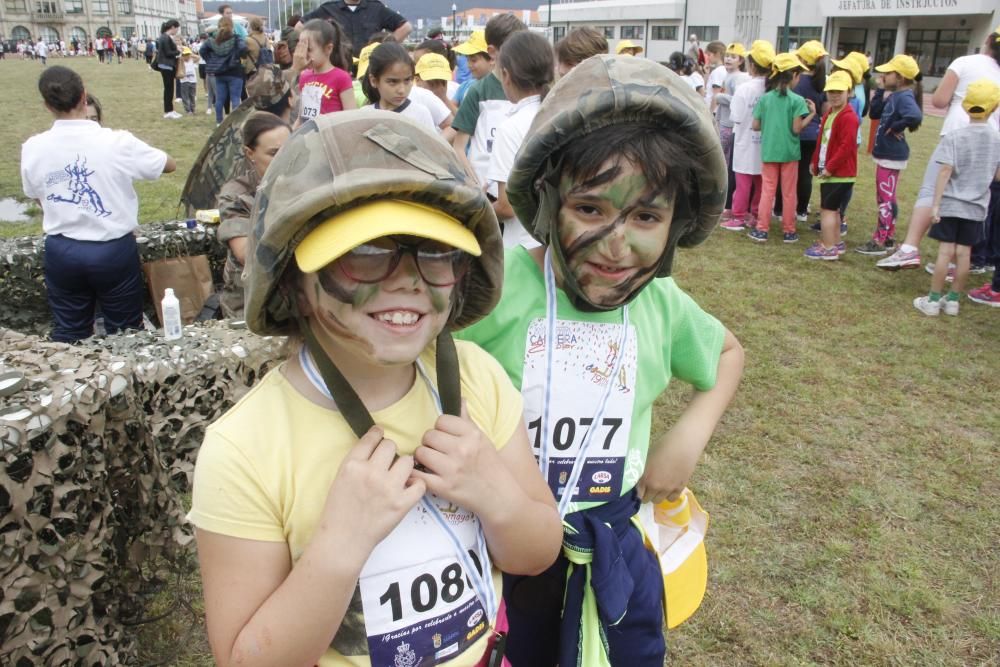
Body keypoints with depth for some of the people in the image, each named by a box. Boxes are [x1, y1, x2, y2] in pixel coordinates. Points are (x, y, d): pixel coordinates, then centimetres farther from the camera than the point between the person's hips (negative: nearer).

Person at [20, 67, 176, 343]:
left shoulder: (32, 148, -7)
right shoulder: (117, 142, -16)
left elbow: (37, 197, 9)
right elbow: (169, 164, 0)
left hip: (61, 251, 3)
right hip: (113, 250, -3)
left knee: (68, 337, 17)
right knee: (124, 335, 13)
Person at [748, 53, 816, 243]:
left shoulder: (764, 98, -1)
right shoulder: (797, 100, -11)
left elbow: (756, 126, 1)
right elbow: (796, 129, -13)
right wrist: (812, 114, -1)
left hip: (768, 151, 3)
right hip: (789, 152, -2)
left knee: (767, 191, 9)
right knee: (789, 193, 8)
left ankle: (761, 230, 7)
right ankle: (789, 231, 14)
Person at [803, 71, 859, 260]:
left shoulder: (848, 117, -17)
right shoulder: (829, 114, 13)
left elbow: (846, 147, -23)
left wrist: (830, 167, -21)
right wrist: (815, 161, 15)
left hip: (840, 173, -10)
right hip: (828, 170, 10)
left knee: (827, 208, -8)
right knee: (832, 208, 17)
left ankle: (828, 248, -3)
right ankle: (836, 243, 29)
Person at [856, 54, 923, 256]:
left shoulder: (904, 96, -19)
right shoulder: (894, 96, 9)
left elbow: (915, 116, -36)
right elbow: (874, 114, 14)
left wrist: (895, 128, -22)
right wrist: (881, 91, 6)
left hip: (892, 156, -10)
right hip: (885, 153, 10)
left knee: (885, 198, -4)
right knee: (885, 197, 17)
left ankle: (879, 242, 2)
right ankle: (888, 236, 27)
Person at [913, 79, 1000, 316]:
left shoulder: (954, 137, -10)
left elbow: (945, 171, -16)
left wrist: (935, 203, -14)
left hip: (951, 204, -3)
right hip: (976, 207, 3)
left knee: (946, 251, -1)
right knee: (963, 253, 8)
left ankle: (933, 300, 4)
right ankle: (953, 300, 16)